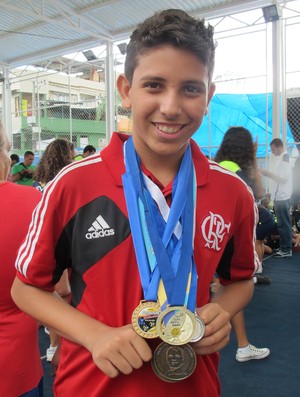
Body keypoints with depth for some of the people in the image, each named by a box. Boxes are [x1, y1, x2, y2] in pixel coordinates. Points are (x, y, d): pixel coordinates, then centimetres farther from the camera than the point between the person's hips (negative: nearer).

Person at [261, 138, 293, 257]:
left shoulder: (285, 158, -14)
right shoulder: (283, 158, 15)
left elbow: (284, 178, -20)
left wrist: (268, 174, -15)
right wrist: (269, 174, 10)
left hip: (282, 197, -10)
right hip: (281, 196, 10)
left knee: (283, 224, -4)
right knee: (284, 224, 14)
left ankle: (286, 250, 2)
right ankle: (286, 248, 21)